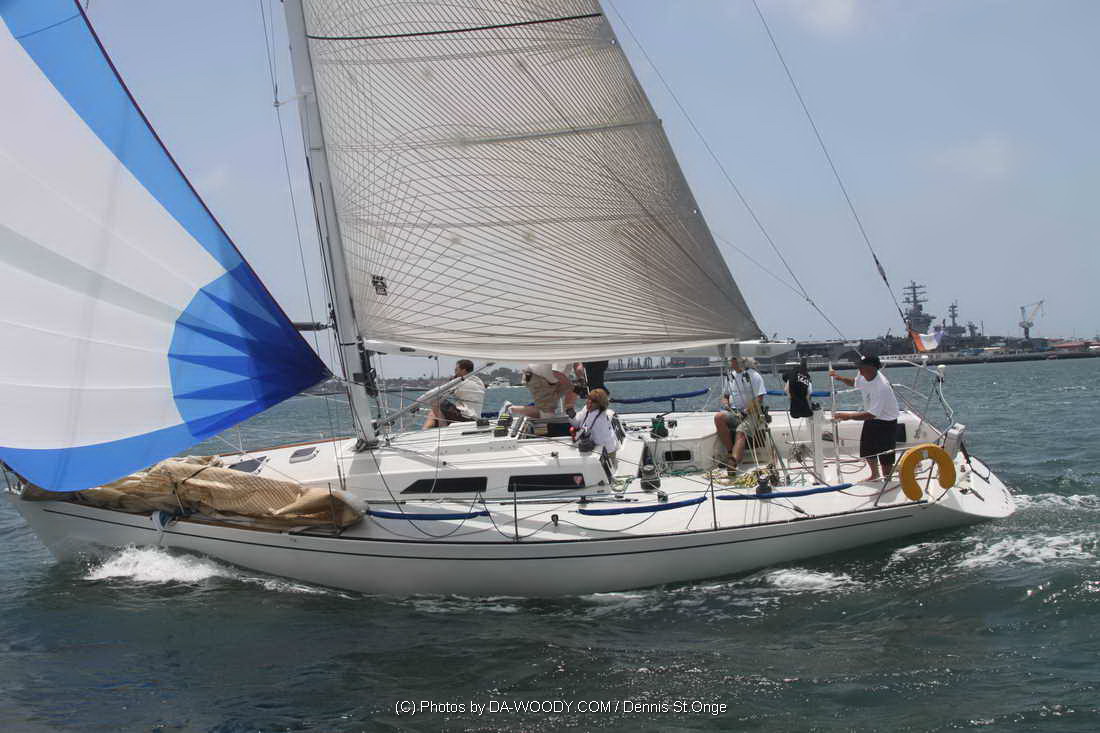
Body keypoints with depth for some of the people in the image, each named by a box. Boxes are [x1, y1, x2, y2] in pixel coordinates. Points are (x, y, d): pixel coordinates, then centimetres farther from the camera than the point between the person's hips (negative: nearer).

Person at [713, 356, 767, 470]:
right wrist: (725, 403, 4)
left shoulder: (754, 376, -2)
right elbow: (725, 396, 28)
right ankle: (730, 452, -22)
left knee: (740, 431, -33)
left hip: (751, 414, -5)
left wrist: (745, 412, -17)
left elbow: (759, 400, -8)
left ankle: (733, 461, -54)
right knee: (718, 417, -26)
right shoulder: (730, 376, 17)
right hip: (733, 413, 5)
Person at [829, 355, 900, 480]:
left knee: (885, 456, 2)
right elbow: (854, 382, 16)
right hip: (871, 420, 8)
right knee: (867, 450, 20)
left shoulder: (881, 387, -35)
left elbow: (872, 414, -36)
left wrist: (848, 416, -38)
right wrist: (840, 378, -4)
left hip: (886, 422, -8)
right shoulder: (864, 376, -11)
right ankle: (874, 475, 44)